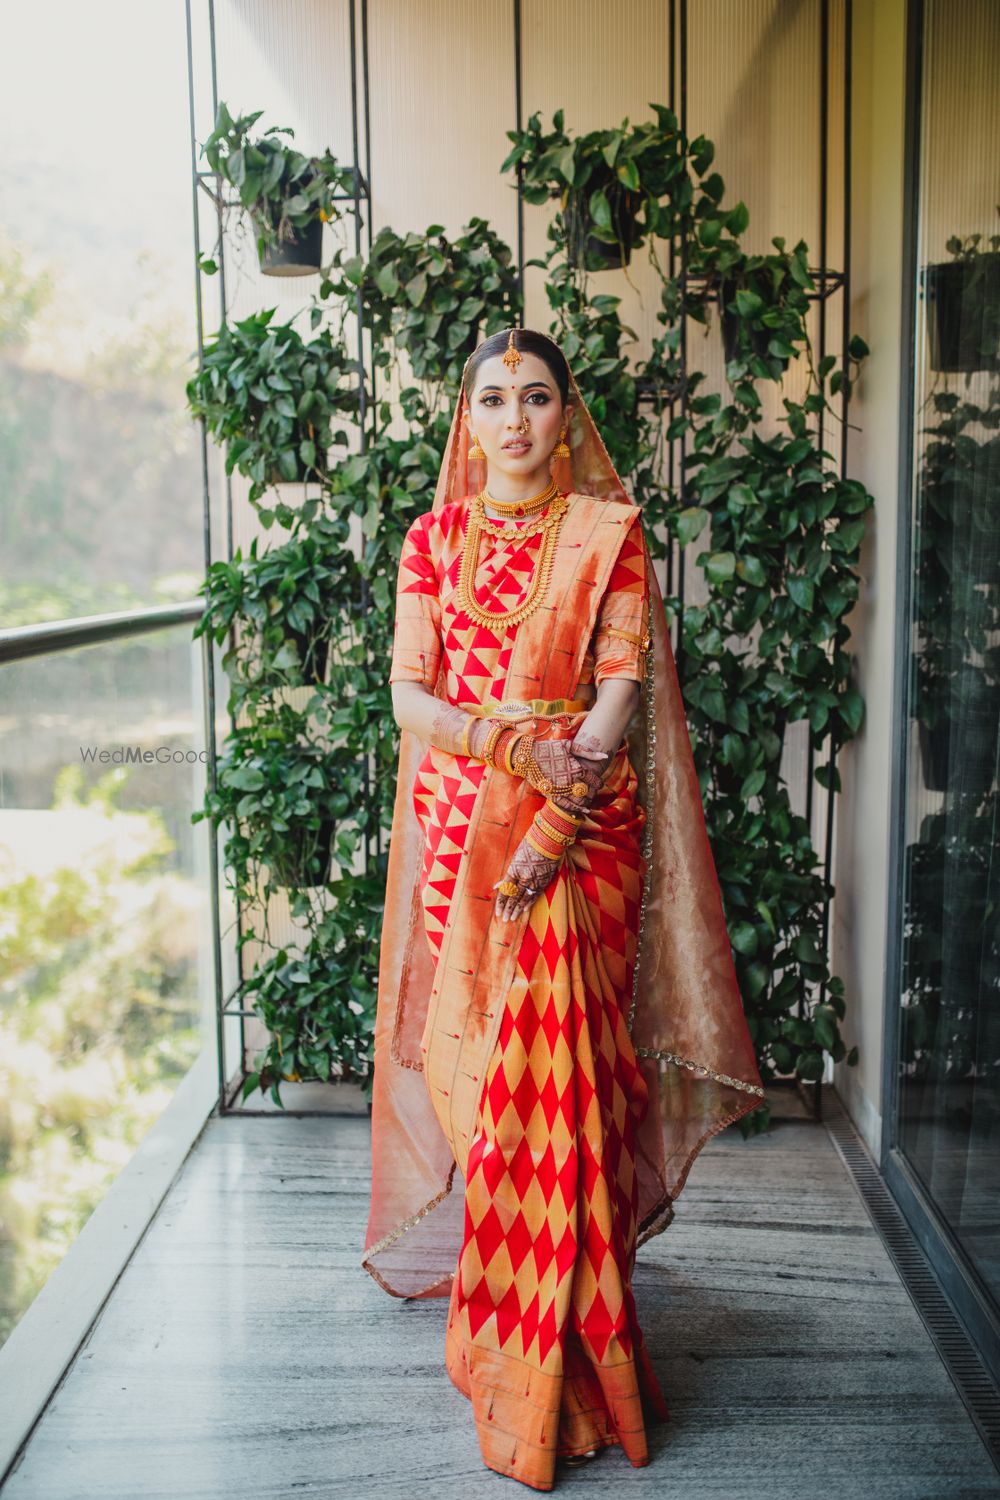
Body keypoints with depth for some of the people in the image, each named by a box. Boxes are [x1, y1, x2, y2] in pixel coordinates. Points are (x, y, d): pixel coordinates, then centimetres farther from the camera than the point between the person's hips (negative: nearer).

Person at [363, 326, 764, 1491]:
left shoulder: (609, 533, 4)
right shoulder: (434, 538, 10)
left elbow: (623, 689, -5)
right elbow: (410, 696, 2)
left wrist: (555, 825, -19)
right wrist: (523, 750, -16)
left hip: (582, 829, -2)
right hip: (463, 824, 2)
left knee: (556, 1072, -8)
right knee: (483, 1066, 0)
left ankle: (544, 1369, 4)